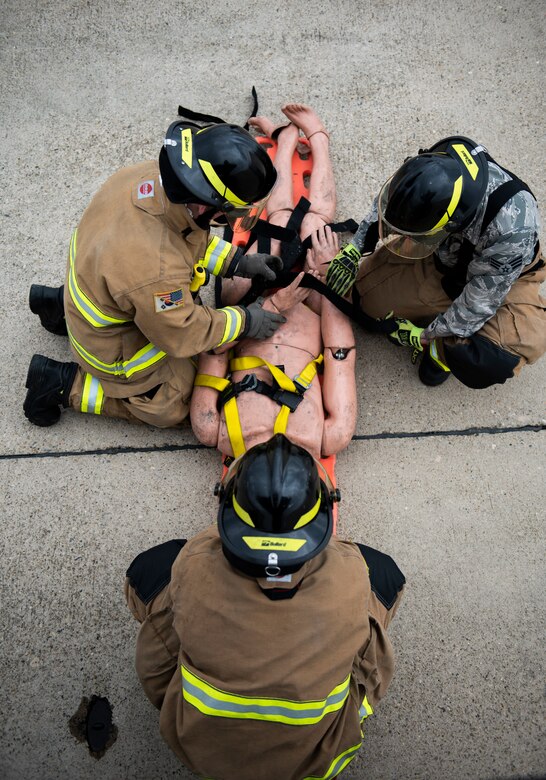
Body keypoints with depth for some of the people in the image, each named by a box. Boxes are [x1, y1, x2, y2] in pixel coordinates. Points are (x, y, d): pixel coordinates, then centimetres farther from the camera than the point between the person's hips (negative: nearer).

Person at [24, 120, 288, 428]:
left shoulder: (149, 175, -23)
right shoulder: (155, 271, -45)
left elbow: (193, 236, -1)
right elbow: (183, 336, -25)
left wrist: (238, 262, -5)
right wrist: (245, 321, -13)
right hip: (110, 346, -7)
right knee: (170, 407, 13)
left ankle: (61, 302, 27)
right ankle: (63, 384, 11)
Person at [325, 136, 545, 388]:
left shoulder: (512, 229, -43)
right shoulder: (435, 165, -30)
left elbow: (480, 301, -28)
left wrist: (424, 336, -18)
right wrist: (353, 250, -12)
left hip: (501, 277, -4)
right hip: (442, 257, 5)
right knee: (367, 291, -11)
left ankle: (443, 348, 3)